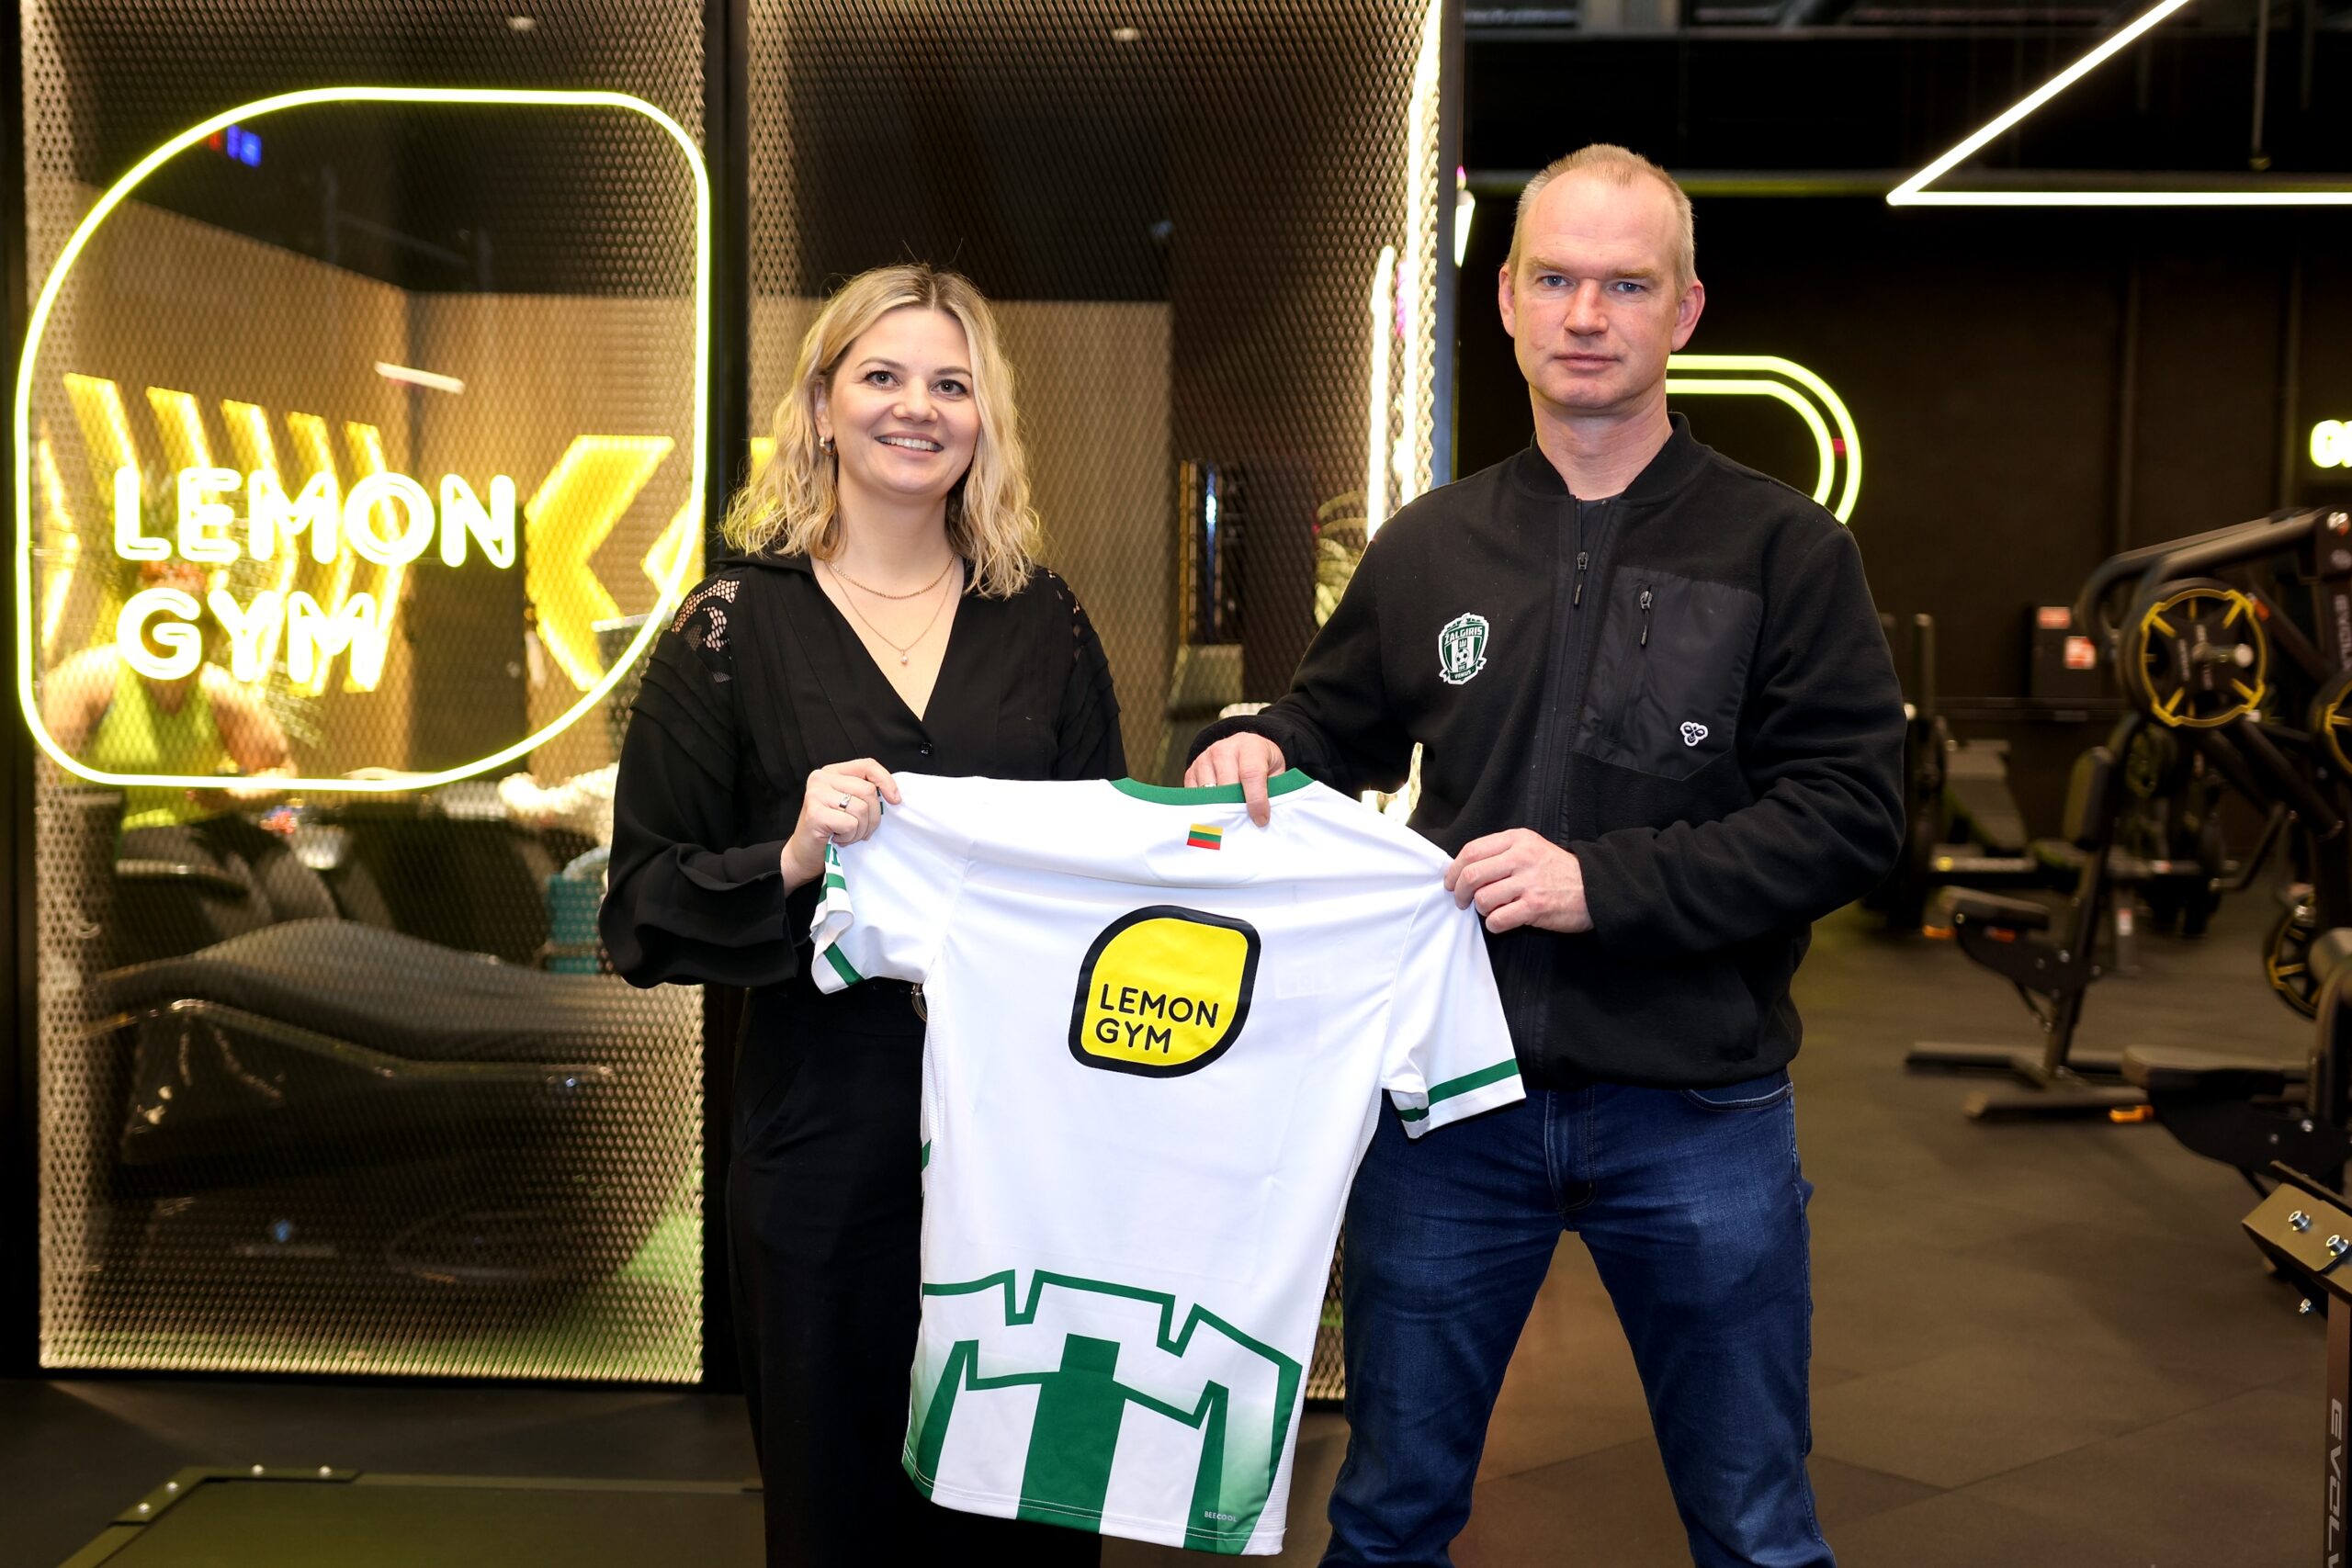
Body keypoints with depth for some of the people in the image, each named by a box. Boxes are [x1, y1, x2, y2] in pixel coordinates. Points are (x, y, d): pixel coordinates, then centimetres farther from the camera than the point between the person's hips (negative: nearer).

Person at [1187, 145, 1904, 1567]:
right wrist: (1256, 749, -6)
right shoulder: (1429, 549, 6)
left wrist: (1603, 879, -21)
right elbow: (1341, 737, 17)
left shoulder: (1784, 549, -3)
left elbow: (1853, 813, -11)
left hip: (1698, 1114, -2)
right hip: (1451, 1097, 3)